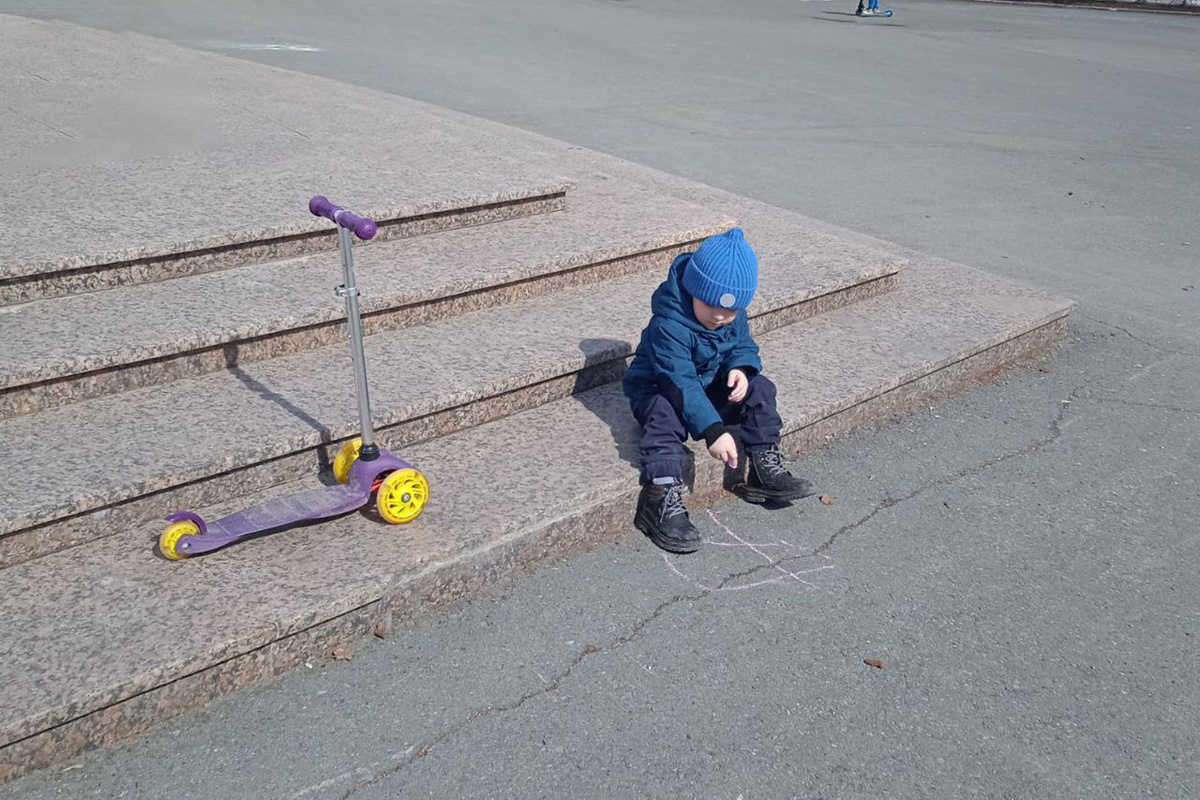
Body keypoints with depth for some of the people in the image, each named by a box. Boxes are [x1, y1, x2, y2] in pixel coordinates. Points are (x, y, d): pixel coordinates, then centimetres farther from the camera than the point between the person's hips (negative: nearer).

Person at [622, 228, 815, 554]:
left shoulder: (734, 315, -8)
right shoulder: (669, 325, -33)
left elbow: (744, 345, 6)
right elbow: (681, 383, -37)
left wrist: (741, 368, -21)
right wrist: (713, 430, -42)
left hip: (710, 386, 7)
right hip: (658, 389, -7)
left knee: (760, 389, -8)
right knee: (665, 416, -38)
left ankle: (766, 469, -1)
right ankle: (661, 500, -40)